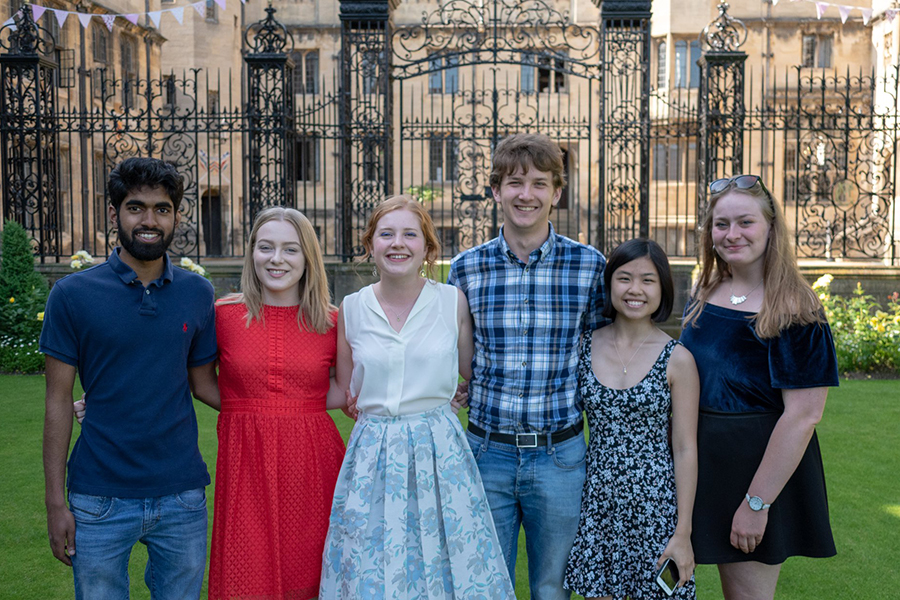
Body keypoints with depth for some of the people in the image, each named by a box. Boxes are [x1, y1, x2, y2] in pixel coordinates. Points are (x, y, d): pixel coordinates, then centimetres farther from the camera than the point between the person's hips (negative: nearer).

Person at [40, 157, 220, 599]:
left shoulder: (198, 293, 2)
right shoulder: (73, 294, -5)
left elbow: (203, 383, 8)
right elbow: (58, 401, -3)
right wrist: (55, 502, -5)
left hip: (182, 495, 2)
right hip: (101, 498, -2)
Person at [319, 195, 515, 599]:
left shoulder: (452, 301, -1)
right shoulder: (352, 309, 2)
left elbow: (473, 373, 11)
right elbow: (344, 392, 11)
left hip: (440, 449, 0)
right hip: (373, 455, 1)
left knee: (444, 563, 6)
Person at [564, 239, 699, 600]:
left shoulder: (677, 360, -7)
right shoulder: (585, 347, 1)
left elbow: (685, 449, -6)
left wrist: (683, 532, -6)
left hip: (656, 503, -2)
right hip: (598, 502, 3)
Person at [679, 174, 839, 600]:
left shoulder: (793, 311, -15)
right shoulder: (704, 295, 5)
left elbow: (803, 416, -19)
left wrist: (757, 503, -21)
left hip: (762, 466, -6)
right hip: (708, 461, 6)